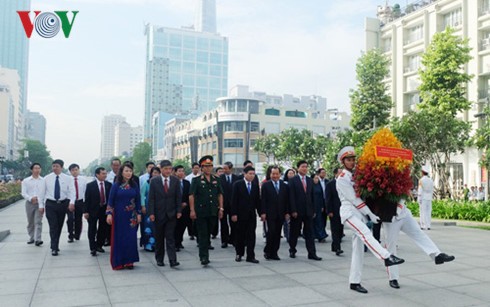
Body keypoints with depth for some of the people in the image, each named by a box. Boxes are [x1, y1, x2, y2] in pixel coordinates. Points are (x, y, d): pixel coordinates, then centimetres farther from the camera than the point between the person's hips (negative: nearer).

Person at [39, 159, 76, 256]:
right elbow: (42, 192, 5)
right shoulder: (47, 178, 1)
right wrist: (41, 205, 3)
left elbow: (71, 191, -8)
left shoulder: (68, 178, -1)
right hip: (50, 204, -1)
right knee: (53, 226, -7)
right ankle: (54, 248, -4)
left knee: (59, 226, 12)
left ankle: (55, 245, 29)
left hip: (63, 204, 1)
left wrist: (72, 202, -25)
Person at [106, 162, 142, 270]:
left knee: (131, 238, 1)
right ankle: (118, 261, 13)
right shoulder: (116, 185, -2)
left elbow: (138, 200, 6)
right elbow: (110, 200, -3)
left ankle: (129, 261, 11)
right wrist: (109, 214, -11)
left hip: (131, 216, 2)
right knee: (119, 238, 3)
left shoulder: (134, 185, 4)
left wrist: (139, 213, 1)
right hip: (119, 215, -2)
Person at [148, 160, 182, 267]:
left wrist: (179, 211, -4)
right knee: (159, 238, 9)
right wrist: (151, 213, -10)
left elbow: (178, 197, 4)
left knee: (170, 238, -3)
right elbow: (151, 198, -3)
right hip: (158, 213, 0)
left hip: (171, 213, 0)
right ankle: (159, 259, 21)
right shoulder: (154, 181, -2)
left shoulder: (176, 180, 2)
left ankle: (172, 260, -5)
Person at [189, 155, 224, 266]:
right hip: (200, 212, -4)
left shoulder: (216, 180, 10)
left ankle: (204, 255, 26)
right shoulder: (196, 180, -3)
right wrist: (192, 210, -12)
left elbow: (220, 194, 13)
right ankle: (204, 257, -1)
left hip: (213, 212, 4)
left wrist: (221, 208, 6)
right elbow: (191, 195, -6)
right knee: (202, 235, -3)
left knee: (208, 234, 13)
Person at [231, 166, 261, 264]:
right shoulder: (237, 184, -4)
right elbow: (234, 200, -7)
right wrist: (234, 214, -12)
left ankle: (250, 256, 5)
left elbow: (258, 200, 9)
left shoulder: (255, 186, 7)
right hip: (240, 214, -3)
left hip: (252, 215, 3)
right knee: (240, 235, 8)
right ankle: (239, 254, 22)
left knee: (251, 236, 1)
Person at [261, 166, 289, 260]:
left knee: (278, 234, 4)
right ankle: (267, 251, 8)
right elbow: (263, 200, -3)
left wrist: (287, 212, 3)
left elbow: (287, 200, 9)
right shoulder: (266, 185, 0)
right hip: (270, 213, -3)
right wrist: (263, 212, -10)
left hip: (280, 214, 3)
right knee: (271, 232, -8)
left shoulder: (285, 186, 9)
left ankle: (274, 253, 12)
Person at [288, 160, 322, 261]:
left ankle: (312, 253, 2)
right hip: (297, 211, -4)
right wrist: (293, 211, -14)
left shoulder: (310, 180, 11)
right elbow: (291, 197, -9)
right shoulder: (293, 180, -4)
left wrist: (313, 210, 6)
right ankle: (292, 251, 23)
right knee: (294, 233, 8)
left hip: (308, 211, 4)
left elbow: (312, 196, 11)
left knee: (309, 233, 2)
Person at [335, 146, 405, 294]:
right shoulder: (342, 178, -6)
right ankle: (387, 257, -43)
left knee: (358, 248, 3)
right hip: (349, 212, -7)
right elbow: (354, 199, -12)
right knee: (365, 233, -31)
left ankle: (354, 282, 6)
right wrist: (370, 214, -13)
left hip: (359, 213, 7)